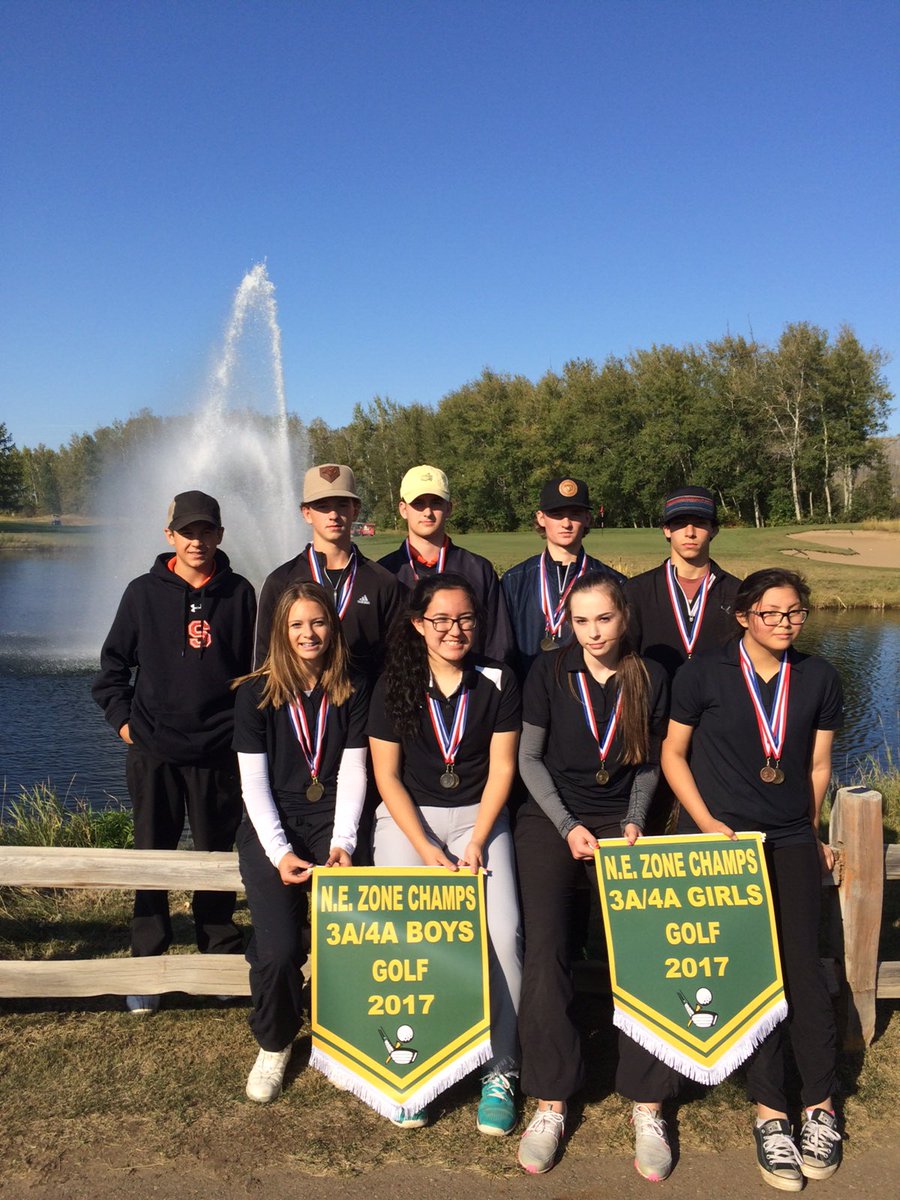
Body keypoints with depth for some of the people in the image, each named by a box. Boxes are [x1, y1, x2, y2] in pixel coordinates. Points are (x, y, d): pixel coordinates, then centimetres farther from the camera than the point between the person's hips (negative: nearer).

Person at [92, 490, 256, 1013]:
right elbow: (114, 661, 11)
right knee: (152, 855, 7)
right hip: (153, 751, 0)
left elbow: (256, 668, 9)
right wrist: (121, 716, 2)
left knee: (218, 855, 10)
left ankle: (221, 954, 25)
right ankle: (148, 961, 20)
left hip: (220, 752, 0)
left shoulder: (239, 593, 3)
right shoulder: (144, 592, 3)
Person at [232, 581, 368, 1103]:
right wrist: (280, 852, -13)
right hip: (271, 826, 0)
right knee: (278, 949, -18)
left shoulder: (353, 690, 4)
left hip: (332, 822, 1)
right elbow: (254, 782, -2)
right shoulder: (256, 692, 0)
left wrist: (342, 843, -11)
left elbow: (353, 772, 2)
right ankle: (275, 1044, 13)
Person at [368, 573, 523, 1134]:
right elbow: (387, 775, -2)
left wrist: (476, 844, -11)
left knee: (504, 933, -19)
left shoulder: (498, 682, -1)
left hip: (479, 817, 0)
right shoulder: (395, 685, -2)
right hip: (408, 817, 0)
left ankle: (501, 1072, -1)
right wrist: (427, 849, -11)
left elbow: (501, 769, -1)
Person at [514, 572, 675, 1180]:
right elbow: (529, 757, 2)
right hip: (551, 819, -1)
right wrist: (568, 826, -6)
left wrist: (635, 823, -1)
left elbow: (648, 764, 13)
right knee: (546, 951, -19)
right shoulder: (549, 672, 0)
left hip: (620, 822, 1)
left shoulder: (651, 678, 5)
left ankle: (647, 1106, -4)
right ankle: (551, 1102, -5)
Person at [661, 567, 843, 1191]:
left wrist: (809, 829, 12)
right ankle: (770, 1114, 6)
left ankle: (821, 1109, 8)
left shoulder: (819, 678, 6)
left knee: (802, 964, -8)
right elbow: (673, 754, 2)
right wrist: (708, 823, -6)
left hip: (792, 841, 2)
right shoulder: (704, 672, -3)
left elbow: (819, 764, 15)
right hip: (719, 837, -2)